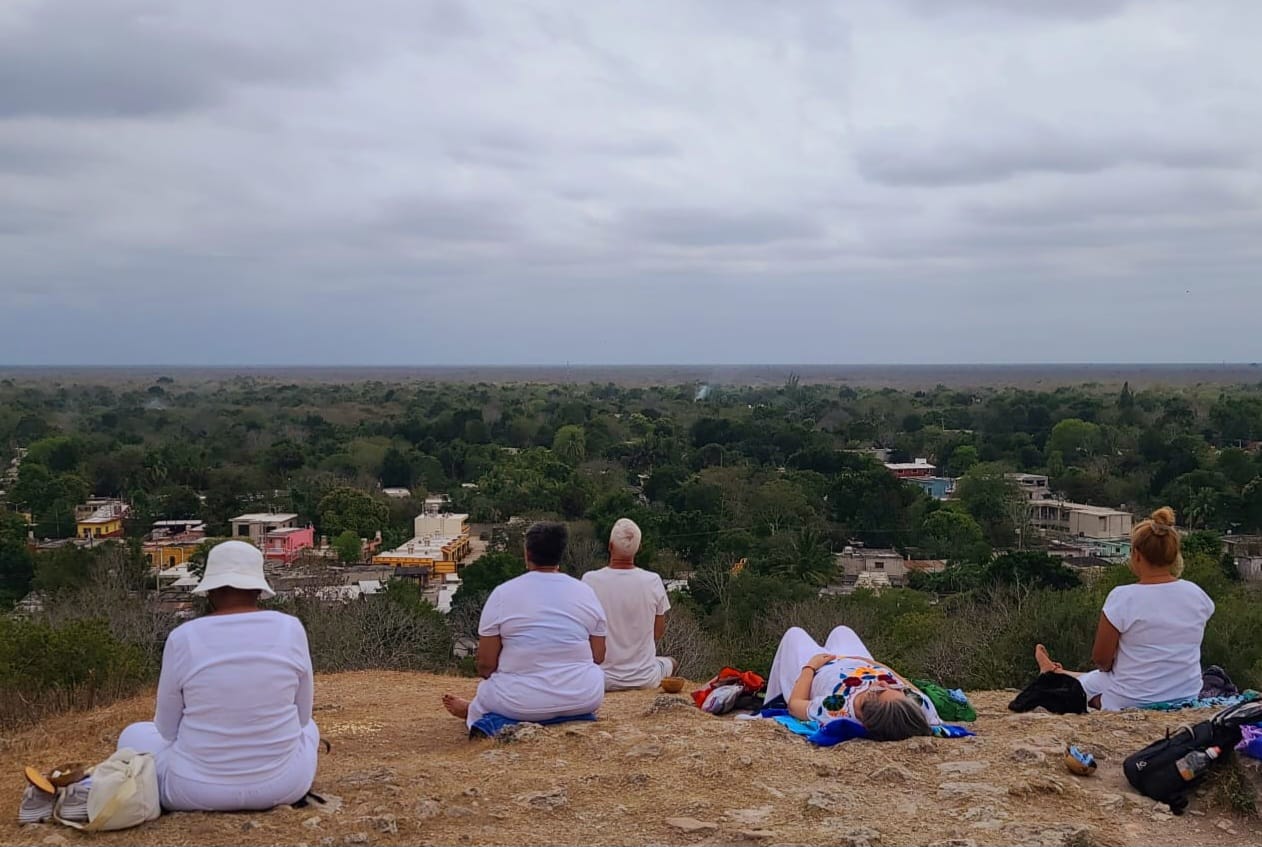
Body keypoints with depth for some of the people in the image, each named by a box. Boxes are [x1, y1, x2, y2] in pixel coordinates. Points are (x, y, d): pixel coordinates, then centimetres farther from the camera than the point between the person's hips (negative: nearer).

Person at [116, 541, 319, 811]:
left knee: (134, 736, 28)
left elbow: (168, 728, -1)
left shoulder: (183, 638, -13)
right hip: (282, 785, 1)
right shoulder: (290, 629, -9)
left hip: (197, 789, -1)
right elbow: (301, 715, 1)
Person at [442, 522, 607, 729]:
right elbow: (598, 657, 7)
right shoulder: (586, 593, 2)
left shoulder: (503, 594, -5)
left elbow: (485, 664, -4)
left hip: (522, 704, -1)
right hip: (584, 699, 1)